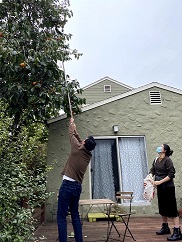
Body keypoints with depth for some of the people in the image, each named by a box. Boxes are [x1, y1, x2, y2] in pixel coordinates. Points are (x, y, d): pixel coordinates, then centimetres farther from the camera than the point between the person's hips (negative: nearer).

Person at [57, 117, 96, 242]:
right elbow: (78, 137, 23)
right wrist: (76, 130, 34)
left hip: (68, 185, -7)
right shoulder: (88, 155, 7)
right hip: (77, 186, 7)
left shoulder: (77, 149, -10)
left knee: (61, 216, -1)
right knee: (75, 215, 18)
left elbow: (72, 135, 7)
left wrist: (71, 124, 24)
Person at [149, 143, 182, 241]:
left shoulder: (168, 160, -15)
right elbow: (152, 171, 6)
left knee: (172, 209, -3)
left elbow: (171, 174, -18)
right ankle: (165, 227, 34)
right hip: (160, 188, 8)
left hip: (168, 187, -8)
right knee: (162, 208, 18)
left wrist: (160, 182, -22)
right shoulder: (156, 160, 7)